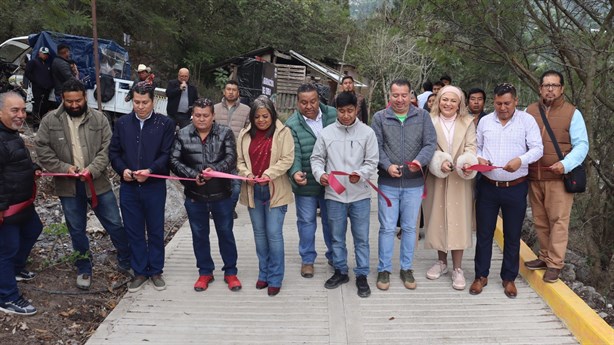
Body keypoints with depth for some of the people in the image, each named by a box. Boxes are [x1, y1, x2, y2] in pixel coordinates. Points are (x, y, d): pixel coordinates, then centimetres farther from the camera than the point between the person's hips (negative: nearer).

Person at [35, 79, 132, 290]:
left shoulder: (99, 119, -2)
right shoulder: (50, 121, -1)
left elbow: (107, 149, -6)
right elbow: (43, 151, -1)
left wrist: (92, 169, -19)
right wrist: (64, 168, -14)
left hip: (98, 182, 0)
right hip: (68, 185, 1)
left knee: (115, 225, 6)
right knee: (77, 231, 12)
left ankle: (126, 263, 25)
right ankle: (84, 270, 29)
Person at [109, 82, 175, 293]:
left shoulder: (165, 124, -3)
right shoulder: (122, 123, 6)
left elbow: (167, 154, -7)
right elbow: (114, 152, 8)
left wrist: (150, 170, -21)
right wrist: (122, 169, -10)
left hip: (155, 186, -2)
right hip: (128, 187, 3)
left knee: (156, 231, 9)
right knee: (134, 231, 10)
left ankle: (156, 271, 23)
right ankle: (140, 272, 23)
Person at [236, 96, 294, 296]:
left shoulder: (283, 132, -5)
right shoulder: (245, 134, 7)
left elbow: (287, 159, -11)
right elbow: (240, 160, 9)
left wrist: (269, 174, -21)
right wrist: (247, 174, -10)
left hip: (274, 191, -4)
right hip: (253, 190, 5)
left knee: (274, 233, -3)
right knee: (259, 233, 14)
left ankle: (275, 278, 9)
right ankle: (263, 274, 27)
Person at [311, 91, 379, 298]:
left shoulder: (367, 132, -2)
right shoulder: (326, 133, 1)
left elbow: (372, 162, -2)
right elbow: (317, 158, 6)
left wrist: (360, 174, -20)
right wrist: (320, 174, -13)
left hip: (360, 195, -1)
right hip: (334, 195, 2)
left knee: (361, 238, 6)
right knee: (337, 237, 14)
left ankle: (362, 275, 19)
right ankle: (340, 272, 30)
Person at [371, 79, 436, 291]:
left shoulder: (422, 116, 3)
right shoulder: (379, 117, 1)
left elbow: (430, 143, -4)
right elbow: (376, 146, -4)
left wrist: (419, 161, -23)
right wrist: (387, 165, -20)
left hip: (414, 183, 1)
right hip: (388, 183, -1)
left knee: (410, 228, 12)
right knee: (387, 228, 4)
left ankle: (406, 269, 26)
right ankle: (384, 270, 17)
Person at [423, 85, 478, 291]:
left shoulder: (468, 122, 5)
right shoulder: (430, 121, 2)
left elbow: (471, 148, -3)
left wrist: (468, 164, -24)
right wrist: (440, 162, -24)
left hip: (460, 179, 0)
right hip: (437, 178, 0)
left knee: (458, 221, -1)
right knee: (438, 219, 8)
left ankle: (457, 268, 8)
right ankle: (442, 262, 26)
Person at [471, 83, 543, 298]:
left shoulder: (527, 120, -1)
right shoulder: (485, 121, 7)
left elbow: (537, 149, -6)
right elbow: (476, 147, 13)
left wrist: (521, 160, -25)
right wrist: (479, 158, -9)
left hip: (516, 188, -2)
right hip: (488, 186, 2)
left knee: (512, 235, 10)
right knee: (483, 233, 8)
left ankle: (509, 278, 25)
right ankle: (481, 276, 23)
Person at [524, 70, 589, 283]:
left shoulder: (572, 113, 1)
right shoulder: (529, 112, 10)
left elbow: (581, 145, -2)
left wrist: (566, 164, -19)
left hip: (559, 178, -3)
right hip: (534, 177, 4)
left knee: (558, 221, -2)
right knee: (540, 221, 11)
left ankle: (555, 264, 5)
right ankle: (545, 257, 24)